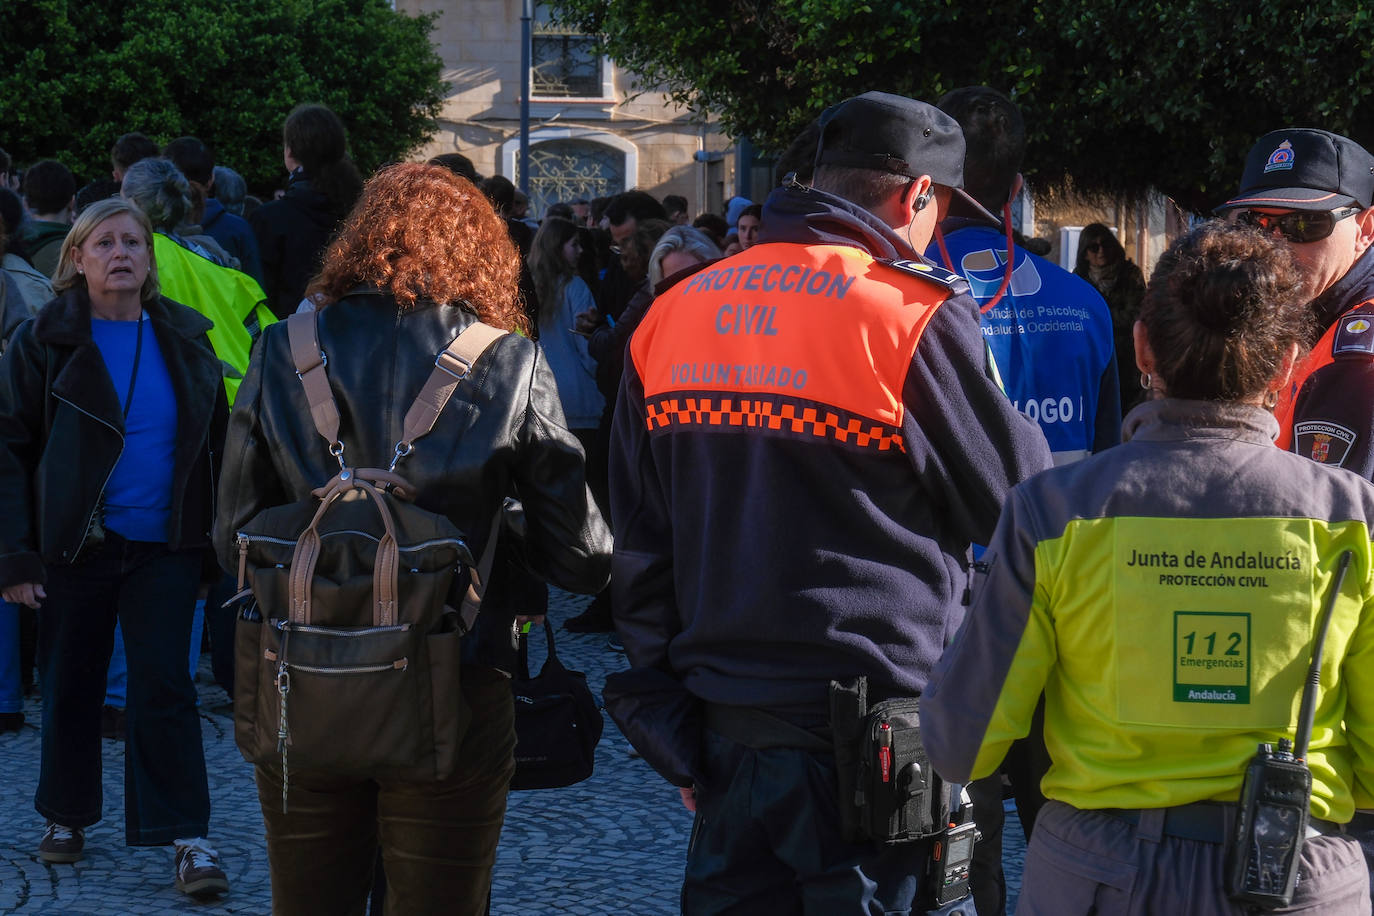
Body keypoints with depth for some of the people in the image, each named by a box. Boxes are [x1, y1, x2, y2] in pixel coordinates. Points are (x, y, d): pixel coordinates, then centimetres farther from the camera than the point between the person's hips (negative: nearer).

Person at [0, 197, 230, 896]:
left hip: (165, 549, 1)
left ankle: (186, 836, -3)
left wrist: (217, 541, 6)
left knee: (164, 685, -4)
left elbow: (216, 443, 12)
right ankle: (67, 817, 28)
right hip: (73, 548, -1)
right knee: (70, 685, 10)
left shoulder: (184, 340, 5)